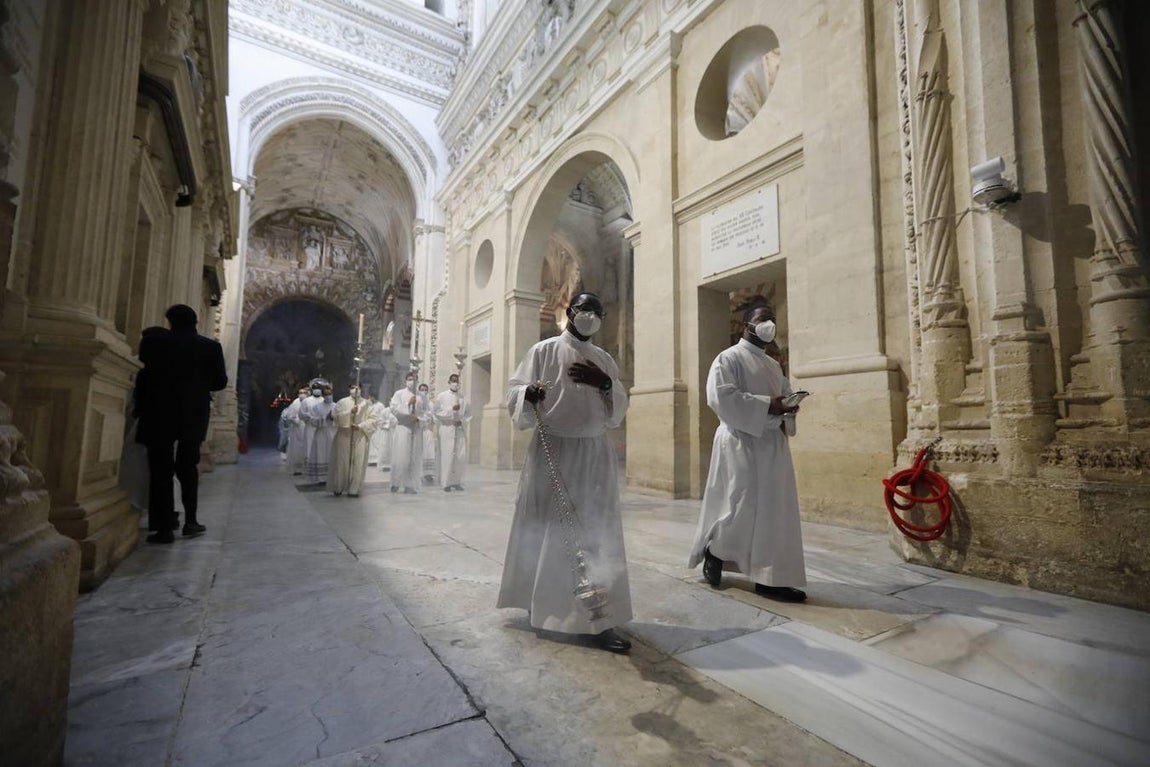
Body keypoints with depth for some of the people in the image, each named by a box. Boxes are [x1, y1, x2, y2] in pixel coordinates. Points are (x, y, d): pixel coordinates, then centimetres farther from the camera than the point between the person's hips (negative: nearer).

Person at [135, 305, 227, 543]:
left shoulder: (152, 342, -5)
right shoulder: (211, 346, -2)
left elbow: (142, 376, 0)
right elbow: (220, 382, 1)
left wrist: (140, 407, 12)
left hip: (159, 415, -2)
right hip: (194, 417, 2)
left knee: (161, 471, 4)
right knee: (188, 467, 17)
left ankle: (165, 528, 4)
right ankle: (190, 521, 18)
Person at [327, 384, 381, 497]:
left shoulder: (366, 404, 7)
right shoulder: (342, 402, 6)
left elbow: (372, 419, 0)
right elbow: (337, 416, -8)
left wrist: (360, 426, -13)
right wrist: (350, 412, -21)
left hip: (360, 437, 0)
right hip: (344, 436, 0)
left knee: (358, 463, -2)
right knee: (341, 462, 2)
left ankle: (354, 489, 4)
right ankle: (338, 488, 15)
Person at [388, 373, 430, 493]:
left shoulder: (422, 397, 12)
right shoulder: (399, 394, 6)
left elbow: (428, 412, 6)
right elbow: (394, 409, -8)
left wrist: (418, 418, -11)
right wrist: (408, 404, -15)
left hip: (417, 428, 3)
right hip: (402, 428, -3)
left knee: (415, 458, 1)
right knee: (400, 456, -4)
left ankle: (410, 486, 6)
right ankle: (395, 483, 9)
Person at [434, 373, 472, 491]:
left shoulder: (463, 398, 11)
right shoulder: (441, 396, 5)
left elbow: (468, 414, 13)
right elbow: (437, 412, -3)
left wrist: (462, 421, -5)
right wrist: (452, 409, -14)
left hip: (460, 430, 3)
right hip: (447, 430, -3)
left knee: (461, 456, 0)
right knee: (447, 456, -5)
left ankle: (457, 482, 10)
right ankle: (446, 483, 2)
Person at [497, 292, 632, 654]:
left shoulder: (604, 360, 13)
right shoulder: (543, 350, 2)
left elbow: (619, 409, 9)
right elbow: (514, 392, -2)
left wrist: (606, 384, -10)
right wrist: (529, 394, -25)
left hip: (594, 453, 3)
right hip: (552, 450, -3)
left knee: (596, 531, 2)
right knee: (547, 528, 7)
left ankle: (599, 618, 8)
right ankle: (541, 602, 28)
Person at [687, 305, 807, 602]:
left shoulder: (774, 365, 20)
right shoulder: (729, 358, -3)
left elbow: (787, 394, 23)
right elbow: (721, 397, -17)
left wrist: (787, 410, -2)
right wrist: (767, 405, -20)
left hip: (773, 445, 8)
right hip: (741, 443, -7)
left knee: (774, 509, 4)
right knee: (745, 505, -8)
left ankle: (771, 577, 12)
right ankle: (713, 551, 18)